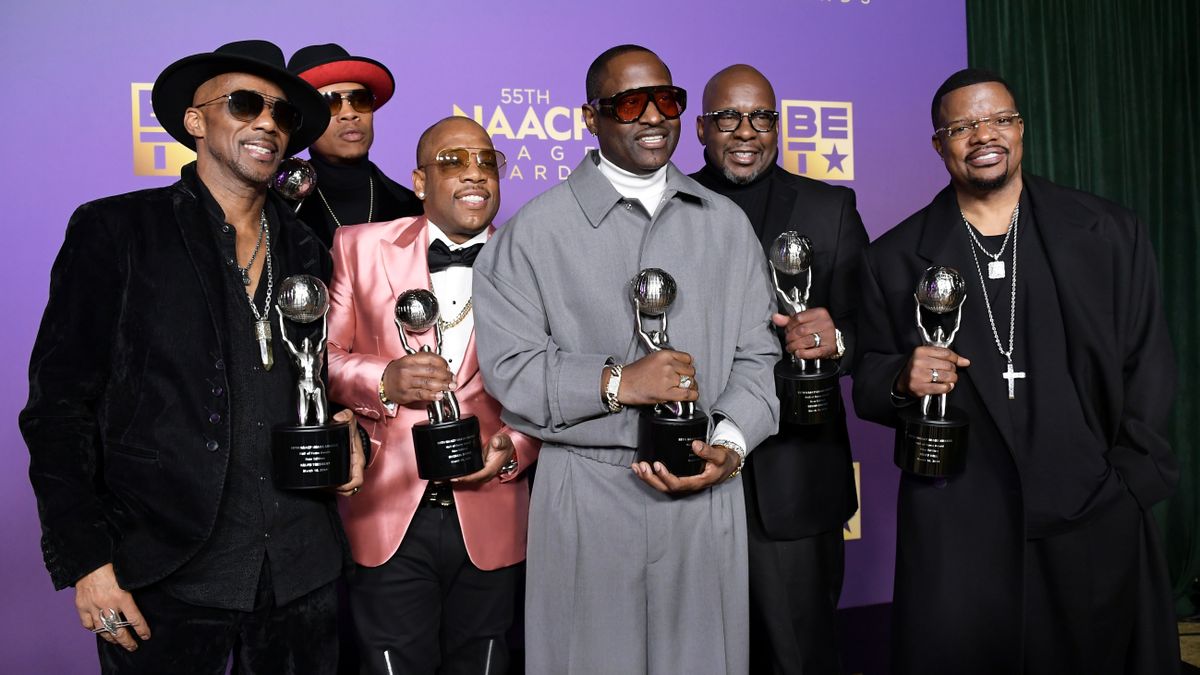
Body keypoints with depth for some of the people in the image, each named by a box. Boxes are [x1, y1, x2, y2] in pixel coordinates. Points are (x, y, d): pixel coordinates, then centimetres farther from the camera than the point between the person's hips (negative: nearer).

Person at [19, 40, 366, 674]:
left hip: (302, 572, 4)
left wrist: (339, 433, -1)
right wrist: (86, 560, -11)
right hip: (167, 574, -4)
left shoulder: (306, 252, 11)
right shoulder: (114, 230, -2)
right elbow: (60, 402, -5)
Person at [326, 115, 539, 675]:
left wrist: (513, 450, -15)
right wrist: (384, 379, -16)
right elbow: (324, 357, 3)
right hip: (389, 518, -1)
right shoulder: (361, 247, 2)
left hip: (489, 518, 1)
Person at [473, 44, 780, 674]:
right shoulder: (537, 227, -2)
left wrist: (730, 443, -8)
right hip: (587, 495, -3)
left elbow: (758, 354, 8)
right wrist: (617, 382, -17)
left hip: (707, 494, 3)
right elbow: (508, 367, -6)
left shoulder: (727, 223, 9)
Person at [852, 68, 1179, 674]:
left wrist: (1131, 483, -1)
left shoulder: (1111, 234, 6)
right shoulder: (895, 258, 5)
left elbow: (1148, 369, 7)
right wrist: (902, 379, -14)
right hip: (954, 532, 0)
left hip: (1096, 525, 1)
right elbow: (868, 388, 7)